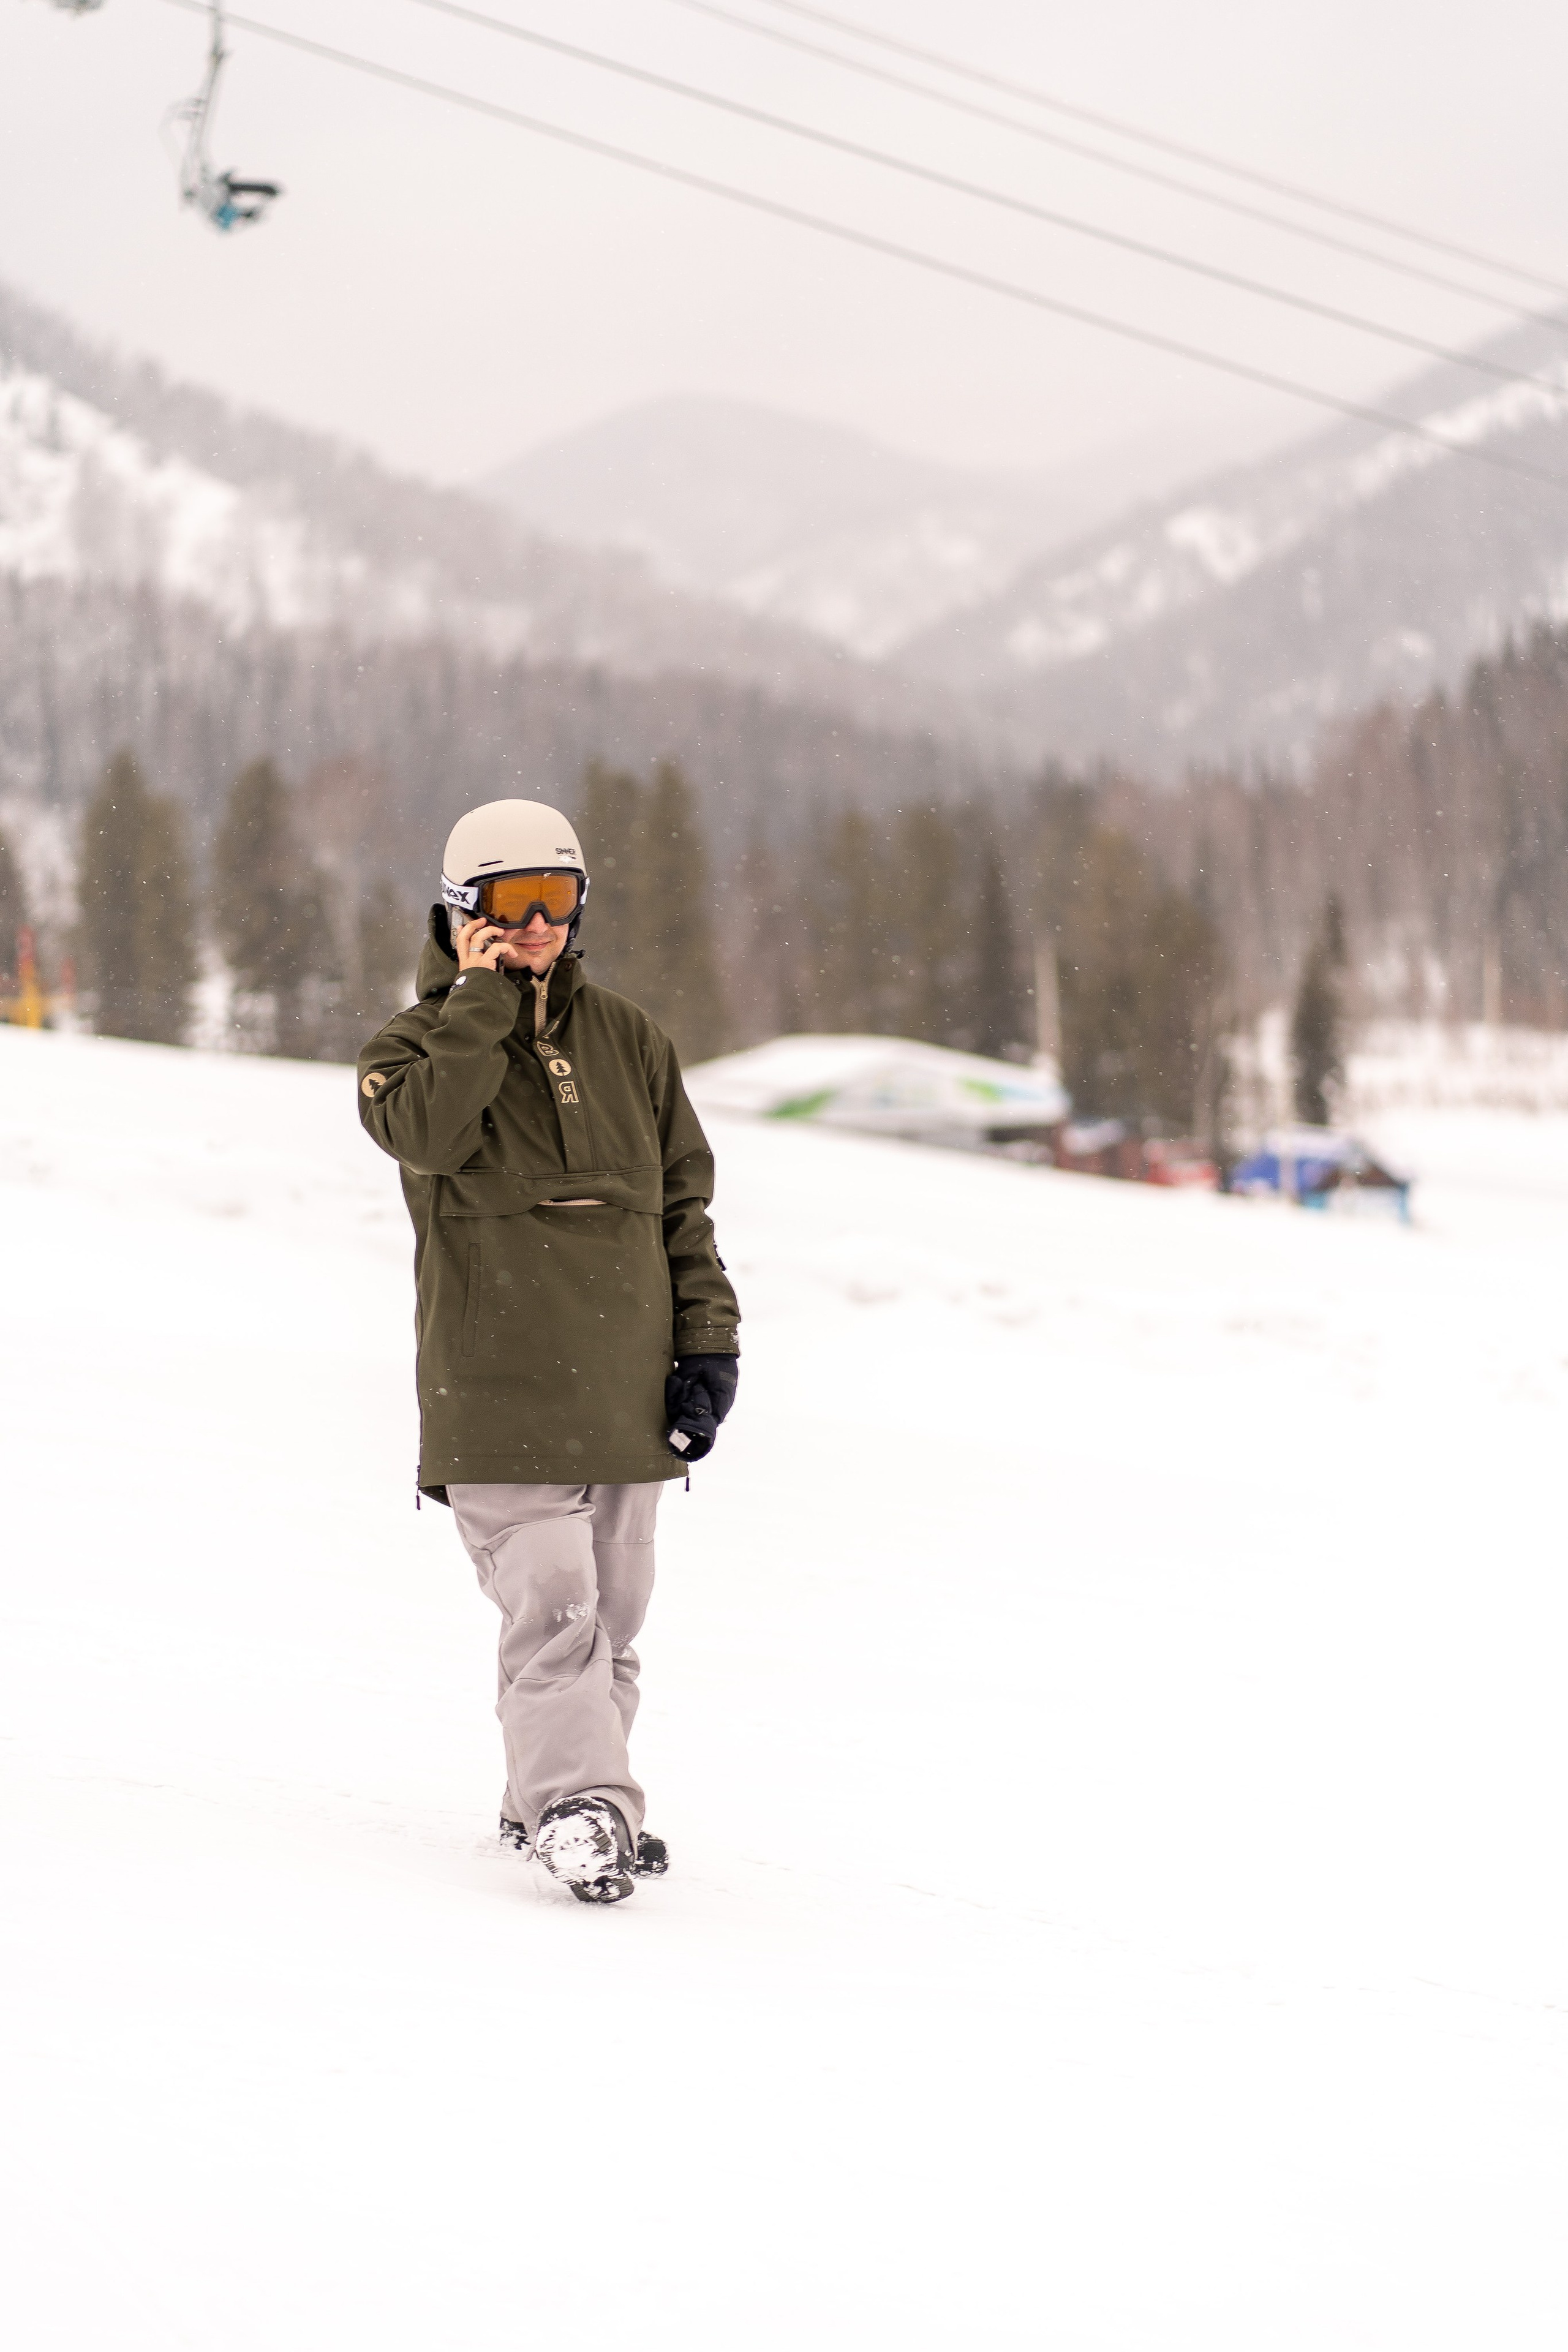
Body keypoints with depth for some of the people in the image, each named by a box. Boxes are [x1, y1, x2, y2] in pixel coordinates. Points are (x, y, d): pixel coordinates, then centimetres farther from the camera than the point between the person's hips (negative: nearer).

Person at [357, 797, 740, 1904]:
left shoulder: (627, 1038, 13)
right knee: (551, 1607, -15)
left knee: (610, 1616, 7)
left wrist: (707, 1341, 8)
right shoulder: (418, 1044, 4)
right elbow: (428, 1130, -20)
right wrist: (485, 1000, -14)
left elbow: (684, 1196, 16)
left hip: (628, 1388, 4)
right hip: (498, 1390, -4)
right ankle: (576, 1807, -16)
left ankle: (549, 1800, 18)